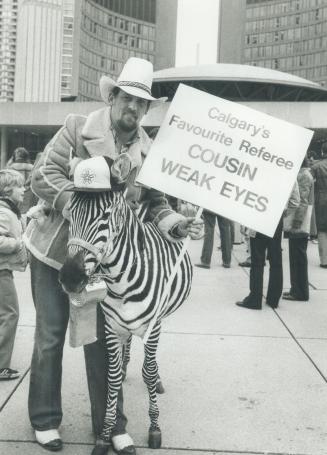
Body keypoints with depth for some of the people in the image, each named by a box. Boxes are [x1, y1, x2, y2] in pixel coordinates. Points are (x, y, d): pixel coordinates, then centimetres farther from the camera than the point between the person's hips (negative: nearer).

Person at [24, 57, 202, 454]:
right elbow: (43, 175, -15)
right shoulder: (78, 128, -10)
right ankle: (45, 420, 27)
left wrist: (172, 223, -20)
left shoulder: (148, 152, -2)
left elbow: (154, 202, 1)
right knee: (50, 337, 9)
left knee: (101, 340, 10)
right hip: (54, 250, -2)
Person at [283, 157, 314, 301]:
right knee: (296, 258, 13)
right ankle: (297, 289, 20)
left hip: (298, 226, -9)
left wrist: (296, 223, -20)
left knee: (298, 258, -3)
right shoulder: (300, 174, 17)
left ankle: (300, 292, 3)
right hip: (294, 226, 9)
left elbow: (303, 202, -18)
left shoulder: (303, 175, -13)